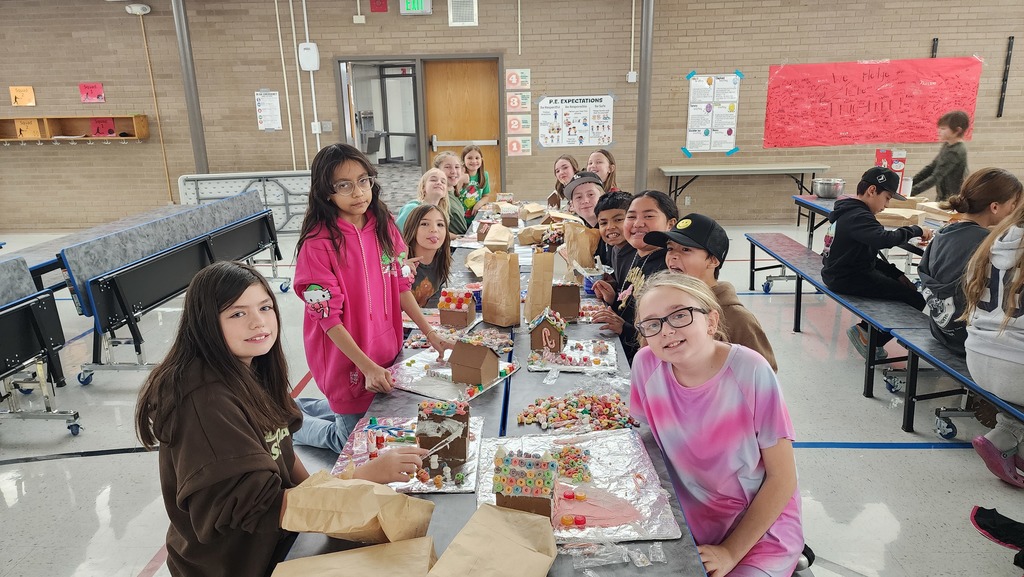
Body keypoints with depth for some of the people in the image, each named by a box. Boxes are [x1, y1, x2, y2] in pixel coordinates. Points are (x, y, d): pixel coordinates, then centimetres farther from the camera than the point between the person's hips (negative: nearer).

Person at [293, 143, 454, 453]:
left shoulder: (384, 227, -1)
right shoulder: (318, 243, -20)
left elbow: (401, 286, 5)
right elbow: (328, 317, -19)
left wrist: (431, 335, 0)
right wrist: (367, 367, -22)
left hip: (388, 352, 6)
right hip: (348, 362, -6)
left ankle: (305, 407, 37)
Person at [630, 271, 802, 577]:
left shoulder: (750, 371, -21)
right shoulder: (646, 364, -13)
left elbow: (782, 479, -12)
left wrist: (730, 551, -13)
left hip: (760, 526, -2)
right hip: (685, 520, 3)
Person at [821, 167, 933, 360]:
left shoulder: (849, 212, 12)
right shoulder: (858, 217, -20)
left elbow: (870, 255, 16)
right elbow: (884, 239, -38)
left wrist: (896, 273, 8)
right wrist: (915, 230, -21)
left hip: (841, 272, 11)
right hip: (849, 279, -11)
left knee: (905, 286, 21)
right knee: (916, 300, -12)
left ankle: (868, 330, 20)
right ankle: (870, 337, 3)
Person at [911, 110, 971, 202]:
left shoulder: (956, 152, -18)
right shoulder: (947, 145, 7)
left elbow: (936, 177, -22)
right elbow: (931, 167, 10)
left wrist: (911, 192, -27)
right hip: (942, 198, 8)